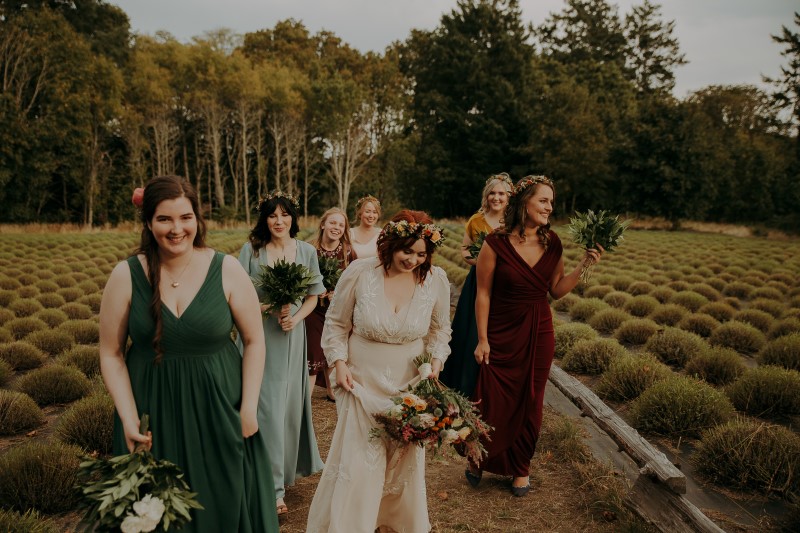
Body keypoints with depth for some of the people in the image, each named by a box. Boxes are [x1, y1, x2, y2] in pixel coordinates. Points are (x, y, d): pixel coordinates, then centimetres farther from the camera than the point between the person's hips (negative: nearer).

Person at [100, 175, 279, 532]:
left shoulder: (227, 270, -9)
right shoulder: (126, 275, -8)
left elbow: (254, 340, -2)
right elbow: (111, 354, -1)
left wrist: (249, 407, -6)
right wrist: (129, 420, -8)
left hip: (218, 408, 0)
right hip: (152, 412, 1)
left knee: (224, 504, 13)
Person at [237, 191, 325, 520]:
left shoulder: (307, 251, 3)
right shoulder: (251, 249, -3)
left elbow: (313, 296, 6)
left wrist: (295, 317, -10)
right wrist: (268, 306, -17)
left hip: (292, 336, 2)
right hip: (259, 335, -2)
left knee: (290, 402, 11)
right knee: (267, 404, -3)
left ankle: (288, 466, 34)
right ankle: (273, 486, 3)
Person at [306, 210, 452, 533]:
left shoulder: (436, 280, -10)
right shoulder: (359, 273, -15)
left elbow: (439, 329, 7)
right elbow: (337, 323, -1)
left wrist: (436, 363, -5)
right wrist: (339, 363, -9)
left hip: (410, 384, 2)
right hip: (363, 381, -2)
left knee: (405, 457, 15)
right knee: (357, 457, 2)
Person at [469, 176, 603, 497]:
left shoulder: (552, 243, -1)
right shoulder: (496, 243, -13)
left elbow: (557, 290, 6)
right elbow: (483, 294, -9)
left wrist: (583, 266, -6)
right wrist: (482, 339, -10)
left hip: (538, 335, 4)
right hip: (502, 335, -3)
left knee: (529, 404, 13)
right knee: (492, 403, 5)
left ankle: (520, 469, 34)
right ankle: (478, 461, 33)